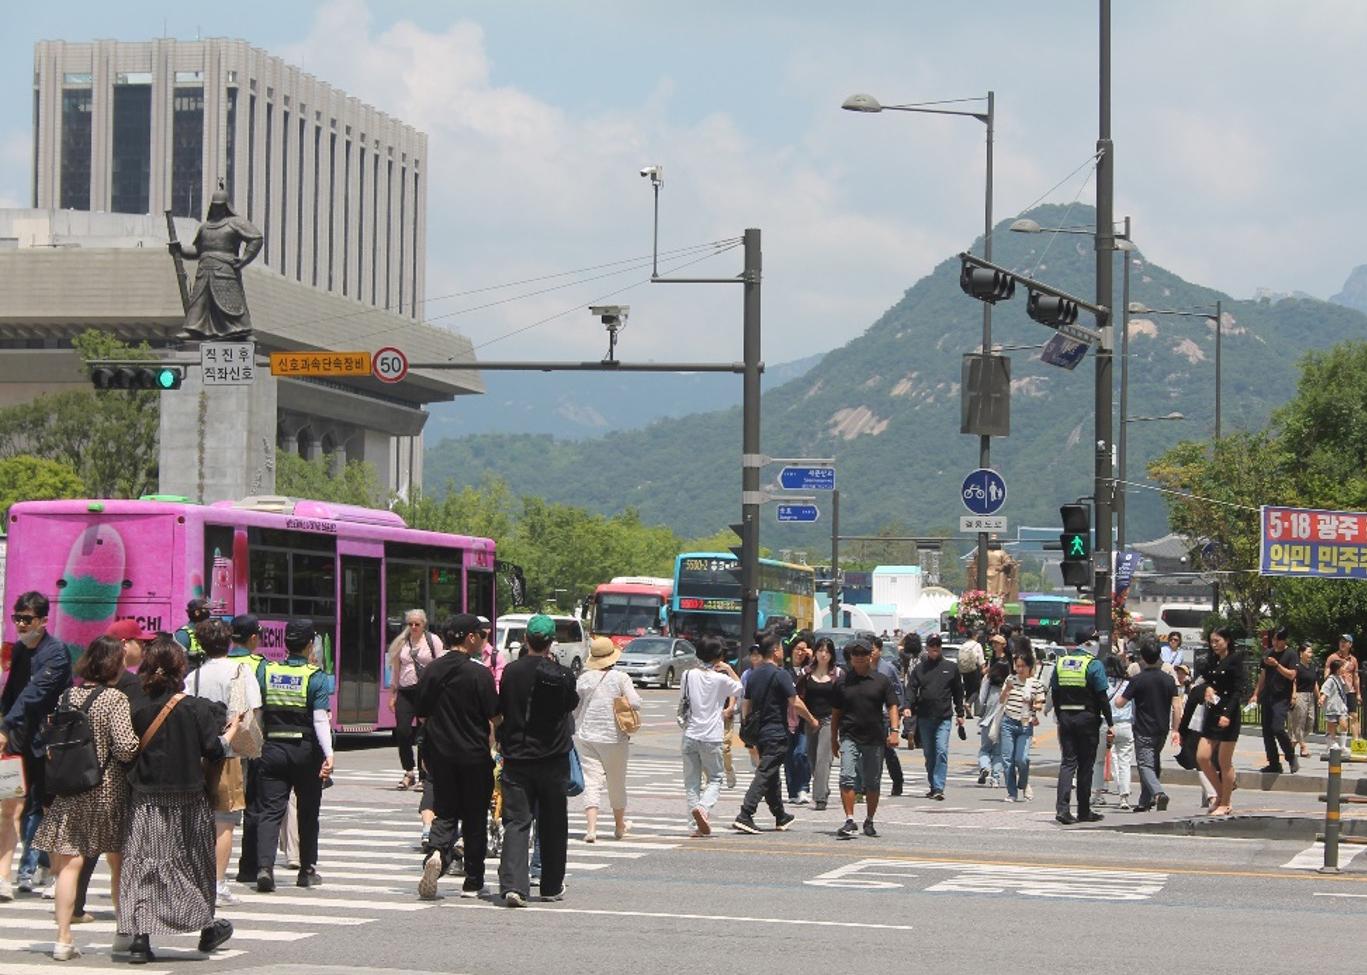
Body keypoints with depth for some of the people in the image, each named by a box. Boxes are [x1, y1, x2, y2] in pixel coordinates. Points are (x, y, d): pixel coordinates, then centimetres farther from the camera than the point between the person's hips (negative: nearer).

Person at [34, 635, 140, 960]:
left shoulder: (66, 697, 4)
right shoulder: (115, 699, -11)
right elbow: (126, 747, -19)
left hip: (69, 791, 4)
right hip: (107, 790, -3)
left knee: (69, 863, 2)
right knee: (119, 863, 12)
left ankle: (63, 939, -5)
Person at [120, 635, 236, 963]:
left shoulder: (140, 711, -3)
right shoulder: (197, 708, -9)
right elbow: (214, 749, -6)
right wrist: (231, 730, 11)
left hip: (146, 800, 1)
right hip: (187, 800, -1)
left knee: (143, 863, 0)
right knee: (194, 862, 14)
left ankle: (138, 939, -8)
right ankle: (207, 929, 29)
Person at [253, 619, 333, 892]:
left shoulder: (265, 671, 0)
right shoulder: (316, 677, -8)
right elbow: (320, 719, -16)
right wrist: (328, 755, -20)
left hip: (272, 749, 1)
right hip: (306, 751, -1)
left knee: (269, 810, -1)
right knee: (308, 812, 15)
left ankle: (264, 866, -21)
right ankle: (307, 871, 24)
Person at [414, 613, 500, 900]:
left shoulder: (432, 671, 0)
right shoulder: (480, 674, -12)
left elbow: (421, 715, 6)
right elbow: (494, 718, -10)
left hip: (439, 754, 3)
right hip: (474, 755, -3)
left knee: (444, 814, 11)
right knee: (474, 818, 9)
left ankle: (436, 852, -19)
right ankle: (473, 882, 14)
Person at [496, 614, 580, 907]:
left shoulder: (511, 671, -5)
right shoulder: (561, 675, -8)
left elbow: (500, 710, 4)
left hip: (516, 758, 0)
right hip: (553, 759, 0)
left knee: (516, 822, -2)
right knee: (552, 825, 13)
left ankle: (513, 884, -20)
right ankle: (552, 887, 22)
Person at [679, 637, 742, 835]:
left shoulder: (689, 675, 0)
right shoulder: (721, 679, -7)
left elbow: (682, 699, 10)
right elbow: (739, 687, 11)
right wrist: (729, 669, 17)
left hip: (690, 735, 2)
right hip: (711, 737, -2)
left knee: (691, 781, 8)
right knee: (715, 779, 10)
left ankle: (698, 826, 3)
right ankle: (703, 807, -18)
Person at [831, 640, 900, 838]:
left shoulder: (881, 680, 5)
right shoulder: (843, 682, 7)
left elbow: (892, 707, 2)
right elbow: (836, 712, 12)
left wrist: (894, 730, -12)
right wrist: (834, 739, 11)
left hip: (874, 738, 1)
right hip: (849, 737, 0)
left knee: (872, 783, 9)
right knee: (847, 778, -15)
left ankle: (869, 822, 25)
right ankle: (850, 822, -18)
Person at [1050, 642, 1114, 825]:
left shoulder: (1061, 662, 5)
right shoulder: (1094, 665, -11)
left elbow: (1054, 694, 9)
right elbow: (1102, 697, -11)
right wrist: (1110, 724, -6)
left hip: (1065, 719, 4)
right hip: (1087, 719, -4)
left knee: (1068, 762, 4)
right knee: (1085, 765, 6)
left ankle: (1062, 808, -13)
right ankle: (1084, 812, 13)